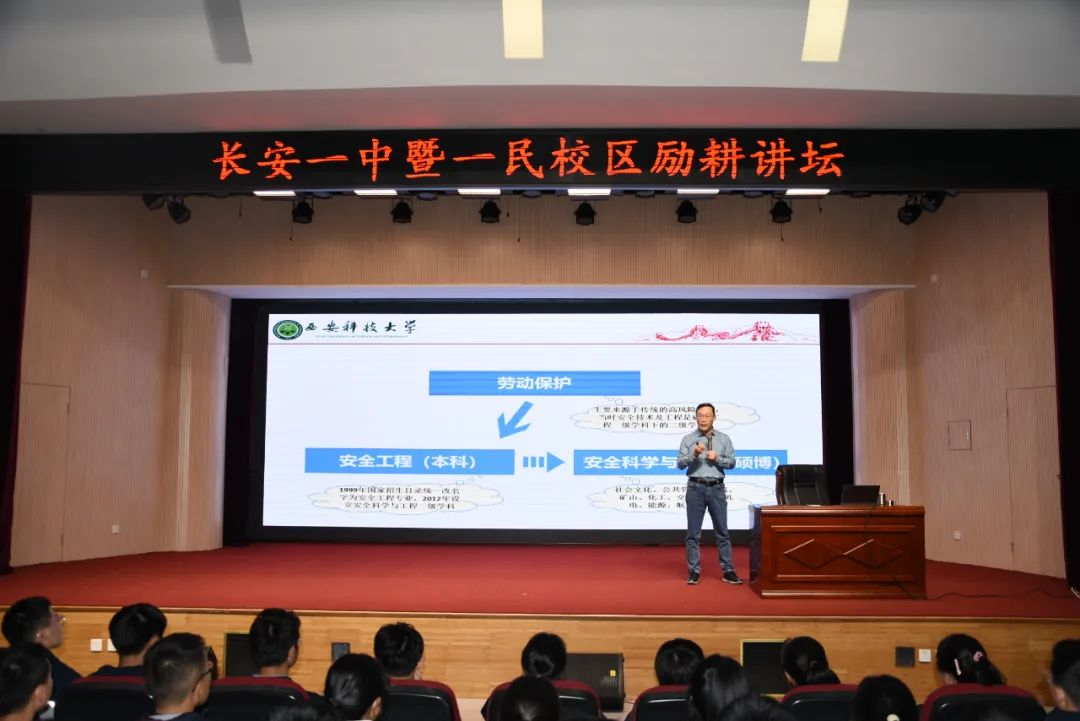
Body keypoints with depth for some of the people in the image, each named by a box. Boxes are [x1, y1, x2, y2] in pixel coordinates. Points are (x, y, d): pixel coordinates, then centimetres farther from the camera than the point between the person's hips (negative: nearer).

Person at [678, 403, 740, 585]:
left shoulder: (724, 439, 6)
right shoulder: (688, 439, 2)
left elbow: (732, 462, 4)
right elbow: (681, 463, -6)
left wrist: (717, 458, -12)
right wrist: (694, 455, -22)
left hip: (717, 488, 1)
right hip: (696, 488, -1)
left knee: (722, 531, 6)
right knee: (693, 532, 3)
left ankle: (728, 571, 11)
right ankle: (694, 571, 10)